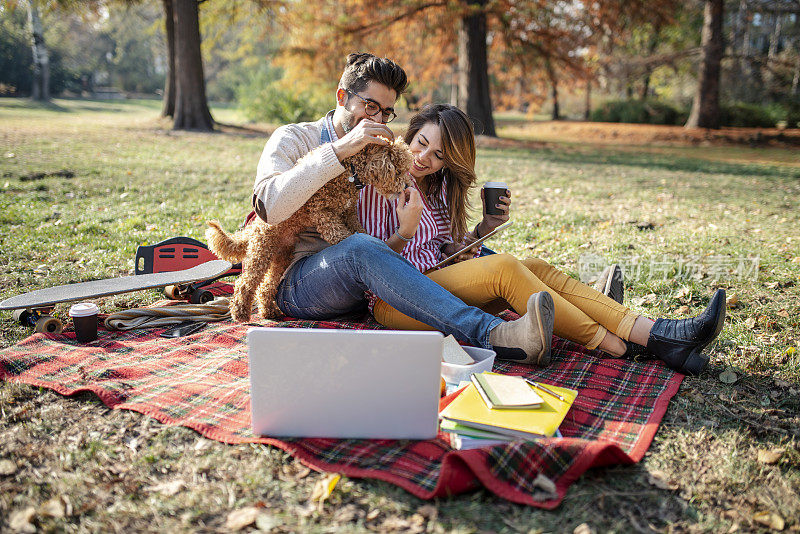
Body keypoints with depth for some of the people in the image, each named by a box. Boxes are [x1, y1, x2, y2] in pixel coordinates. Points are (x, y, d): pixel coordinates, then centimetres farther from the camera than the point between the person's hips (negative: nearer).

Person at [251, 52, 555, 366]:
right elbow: (269, 207, -21)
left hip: (364, 287, 6)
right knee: (361, 247, -37)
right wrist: (338, 151, -25)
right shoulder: (293, 139, 1)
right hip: (294, 282, -5)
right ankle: (490, 335, -47)